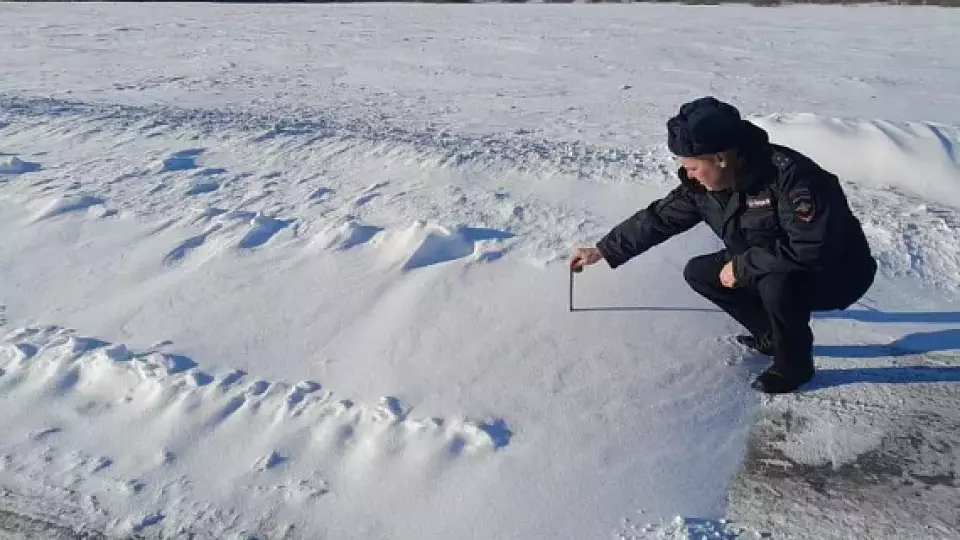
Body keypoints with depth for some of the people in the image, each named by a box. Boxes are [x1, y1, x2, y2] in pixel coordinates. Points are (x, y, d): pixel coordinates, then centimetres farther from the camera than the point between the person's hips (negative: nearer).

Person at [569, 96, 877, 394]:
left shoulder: (789, 174, -34)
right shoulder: (704, 184, -11)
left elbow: (813, 247, -38)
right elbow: (659, 217, -2)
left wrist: (743, 266, -29)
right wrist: (603, 250, -1)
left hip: (837, 272, -7)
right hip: (767, 267, 7)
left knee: (777, 284, -37)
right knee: (699, 273, -1)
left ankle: (795, 364, -7)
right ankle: (772, 335, 11)